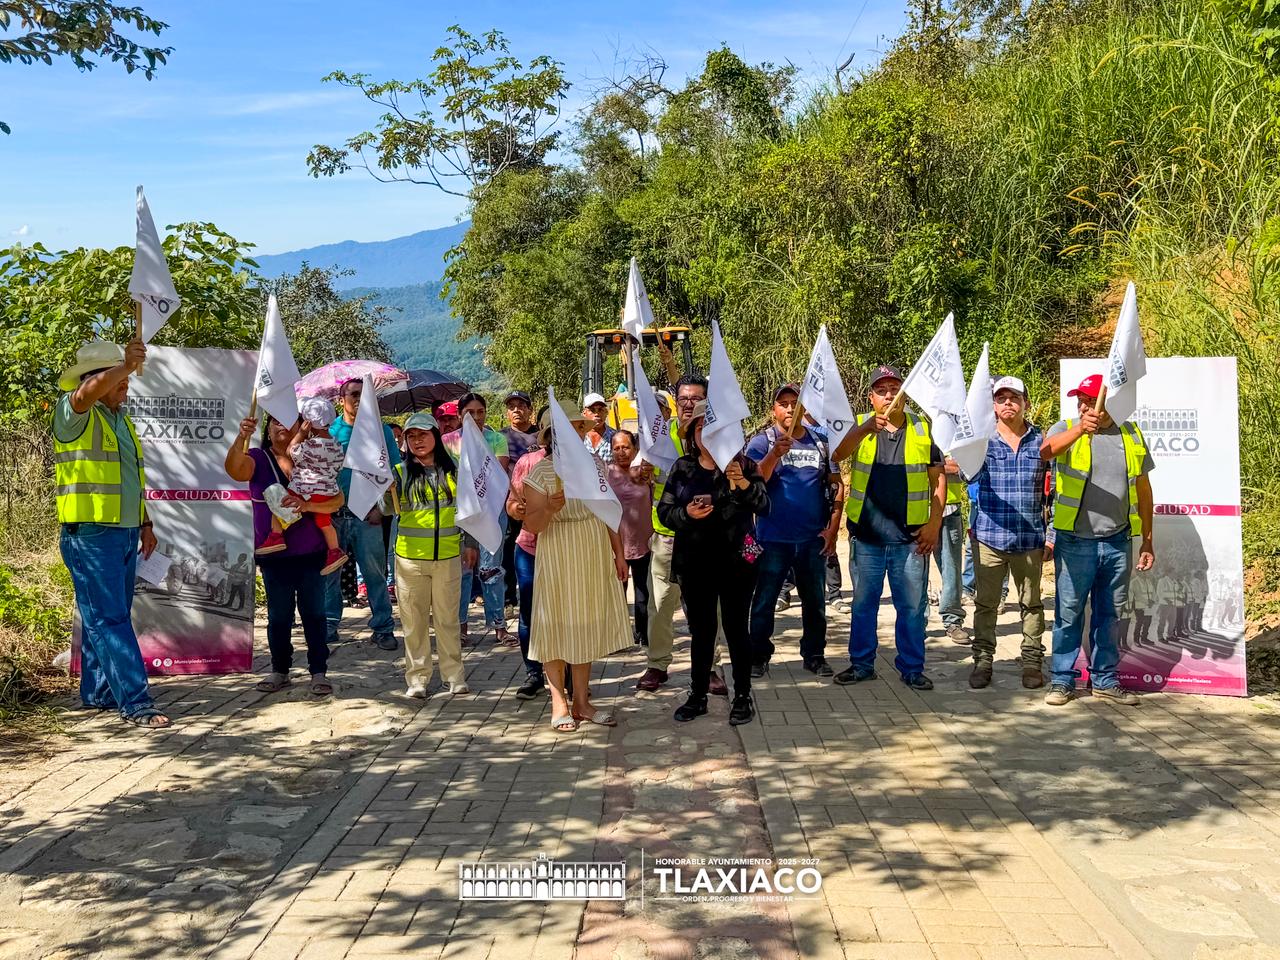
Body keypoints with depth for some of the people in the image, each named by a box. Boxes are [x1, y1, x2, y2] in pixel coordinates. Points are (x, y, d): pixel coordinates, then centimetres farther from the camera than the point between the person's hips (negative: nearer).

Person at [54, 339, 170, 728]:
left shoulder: (123, 419, 18)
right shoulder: (73, 412, -5)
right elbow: (89, 392, -31)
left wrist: (145, 523, 22)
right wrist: (127, 364, -37)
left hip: (125, 535, 8)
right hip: (90, 535, -8)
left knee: (111, 617, 13)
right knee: (109, 619, -9)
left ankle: (97, 692, 23)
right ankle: (136, 702, -11)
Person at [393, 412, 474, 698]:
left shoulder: (453, 471, 5)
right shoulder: (400, 473, 1)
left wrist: (469, 542, 10)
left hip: (448, 556, 1)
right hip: (410, 557, -1)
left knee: (448, 619, 7)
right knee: (414, 620, 5)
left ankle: (454, 676, 15)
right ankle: (417, 679, 13)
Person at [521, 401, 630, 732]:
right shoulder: (540, 473, -10)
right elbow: (531, 525, -12)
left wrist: (619, 553, 10)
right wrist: (549, 509, -32)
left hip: (594, 560, 5)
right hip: (559, 561, -5)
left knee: (587, 627, 10)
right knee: (558, 627, 2)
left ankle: (582, 702, 19)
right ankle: (560, 705, 11)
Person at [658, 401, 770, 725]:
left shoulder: (743, 464, 0)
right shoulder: (682, 467, 6)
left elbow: (763, 506, -9)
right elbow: (664, 510, 4)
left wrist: (743, 483, -25)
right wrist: (686, 513, -16)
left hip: (736, 561, -2)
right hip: (694, 562, 2)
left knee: (737, 628, 3)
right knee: (700, 629, 10)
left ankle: (743, 697, 14)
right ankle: (697, 695, 21)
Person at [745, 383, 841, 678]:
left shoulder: (820, 442, 9)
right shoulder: (761, 442, -1)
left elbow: (836, 487, 11)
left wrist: (833, 527, 2)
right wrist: (776, 454, -32)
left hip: (813, 538, 3)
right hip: (773, 539, -3)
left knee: (815, 601, 9)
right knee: (764, 601, 3)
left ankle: (815, 655, 20)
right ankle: (758, 657, 13)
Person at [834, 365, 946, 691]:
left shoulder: (923, 429, 4)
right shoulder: (860, 427, 3)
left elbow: (938, 478, 7)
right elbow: (837, 455, -17)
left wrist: (934, 522, -2)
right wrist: (865, 429, -35)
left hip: (910, 536, 0)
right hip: (867, 534, 0)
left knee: (912, 606, 6)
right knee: (864, 603, 11)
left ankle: (912, 668, 18)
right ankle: (861, 663, 23)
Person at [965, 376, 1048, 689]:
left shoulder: (1041, 441, 5)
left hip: (1030, 539, 1)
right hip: (989, 537, -1)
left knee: (1031, 603, 10)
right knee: (985, 603, 6)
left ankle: (1032, 662, 20)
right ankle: (982, 661, 16)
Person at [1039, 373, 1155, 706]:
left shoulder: (1132, 435, 8)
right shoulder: (1067, 429, -1)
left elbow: (1143, 489, 13)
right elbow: (1046, 451, -25)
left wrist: (1147, 541, 12)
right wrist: (1079, 430, -43)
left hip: (1118, 542, 3)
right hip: (1076, 541, -3)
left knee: (1109, 614, 12)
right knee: (1069, 613, 3)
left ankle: (1105, 679, 23)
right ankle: (1063, 679, 14)